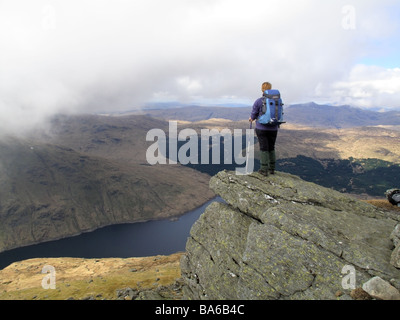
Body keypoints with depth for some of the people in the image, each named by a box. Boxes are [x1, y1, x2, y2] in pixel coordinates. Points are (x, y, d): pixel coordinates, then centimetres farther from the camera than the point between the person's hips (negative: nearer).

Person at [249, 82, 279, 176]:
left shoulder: (258, 101, -10)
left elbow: (254, 114, -3)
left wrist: (251, 118, 20)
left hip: (261, 128, -3)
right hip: (273, 129, 4)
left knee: (264, 148, 2)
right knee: (271, 148, 15)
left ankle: (264, 170, 3)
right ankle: (272, 168, 21)